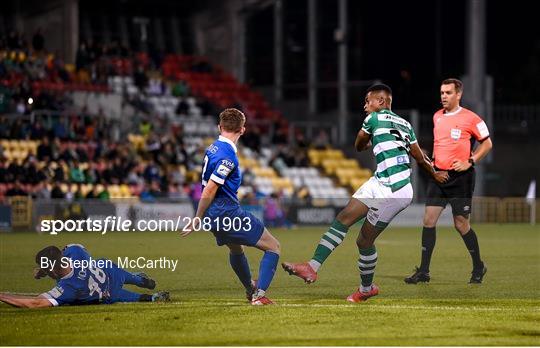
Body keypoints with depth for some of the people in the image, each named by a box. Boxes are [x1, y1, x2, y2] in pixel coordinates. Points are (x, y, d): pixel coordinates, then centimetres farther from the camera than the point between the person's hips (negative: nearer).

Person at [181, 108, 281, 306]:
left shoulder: (213, 148, 8)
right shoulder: (228, 155, -20)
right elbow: (209, 189, -22)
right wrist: (197, 221, -17)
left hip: (214, 215, 10)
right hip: (228, 213, -10)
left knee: (236, 249, 34)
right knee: (273, 247, -2)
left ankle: (250, 289, 55)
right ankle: (259, 295, -11)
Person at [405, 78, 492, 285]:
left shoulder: (470, 118, -7)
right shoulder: (437, 117, 12)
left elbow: (487, 143, 0)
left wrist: (470, 162, -9)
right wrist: (433, 159, 13)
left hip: (460, 177, -6)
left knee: (461, 225, -2)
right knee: (429, 220, -3)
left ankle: (478, 267, 18)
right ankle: (423, 272, 1)